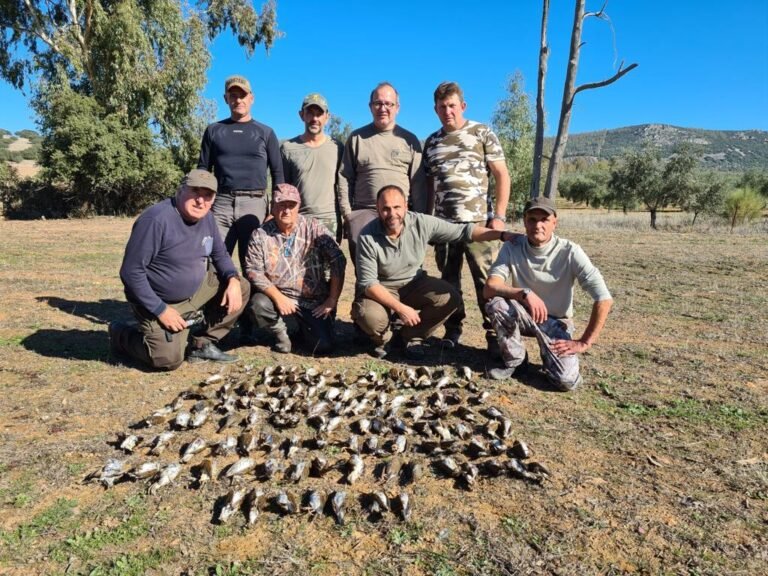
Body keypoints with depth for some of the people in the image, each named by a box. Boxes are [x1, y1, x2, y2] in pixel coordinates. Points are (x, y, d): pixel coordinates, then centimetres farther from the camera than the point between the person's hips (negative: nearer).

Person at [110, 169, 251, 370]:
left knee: (241, 287, -5)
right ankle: (121, 335, 12)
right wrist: (161, 310, -22)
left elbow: (220, 254, 10)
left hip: (196, 290, 7)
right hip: (159, 302, -7)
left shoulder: (206, 217, -2)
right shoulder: (157, 219, -26)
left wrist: (233, 280, -12)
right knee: (169, 359, -18)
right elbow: (131, 272, -24)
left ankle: (203, 344, 5)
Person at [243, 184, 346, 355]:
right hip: (278, 297, 1)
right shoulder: (261, 235, -3)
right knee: (258, 304, -31)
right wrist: (278, 297, -19)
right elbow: (253, 270, -8)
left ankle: (304, 326, 24)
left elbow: (338, 261, -7)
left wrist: (332, 299, -12)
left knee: (323, 346, -14)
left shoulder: (314, 229, -4)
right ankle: (280, 331, 5)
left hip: (314, 302, 0)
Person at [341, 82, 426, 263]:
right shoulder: (356, 138, 10)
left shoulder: (410, 140, 10)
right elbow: (345, 179, 7)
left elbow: (418, 183, 7)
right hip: (363, 212, 0)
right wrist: (347, 213, -1)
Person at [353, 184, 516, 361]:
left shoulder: (422, 223, -16)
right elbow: (368, 282, -22)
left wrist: (503, 234, -22)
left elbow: (463, 230, -12)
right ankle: (381, 339, 6)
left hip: (414, 283, 3)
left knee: (450, 299, -20)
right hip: (381, 290, -3)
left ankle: (411, 336, 5)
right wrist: (400, 308, -31)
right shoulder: (367, 237, -22)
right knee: (370, 317, -34)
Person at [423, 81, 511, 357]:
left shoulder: (482, 133, 3)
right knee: (448, 279, 10)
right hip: (443, 223, 4)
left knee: (487, 280, -3)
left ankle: (494, 335, 5)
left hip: (478, 221, -4)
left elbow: (502, 175, -1)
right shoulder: (432, 142, 14)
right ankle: (452, 331, 22)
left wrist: (498, 216, -10)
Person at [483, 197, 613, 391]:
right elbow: (490, 288, -23)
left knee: (567, 380, -23)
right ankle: (515, 362, -6)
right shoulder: (512, 248, -14)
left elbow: (604, 299, -23)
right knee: (497, 303, -31)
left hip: (556, 321, -2)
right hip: (524, 315, 2)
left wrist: (584, 342, -21)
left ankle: (548, 353, 14)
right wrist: (524, 293, -39)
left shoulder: (569, 252, -20)